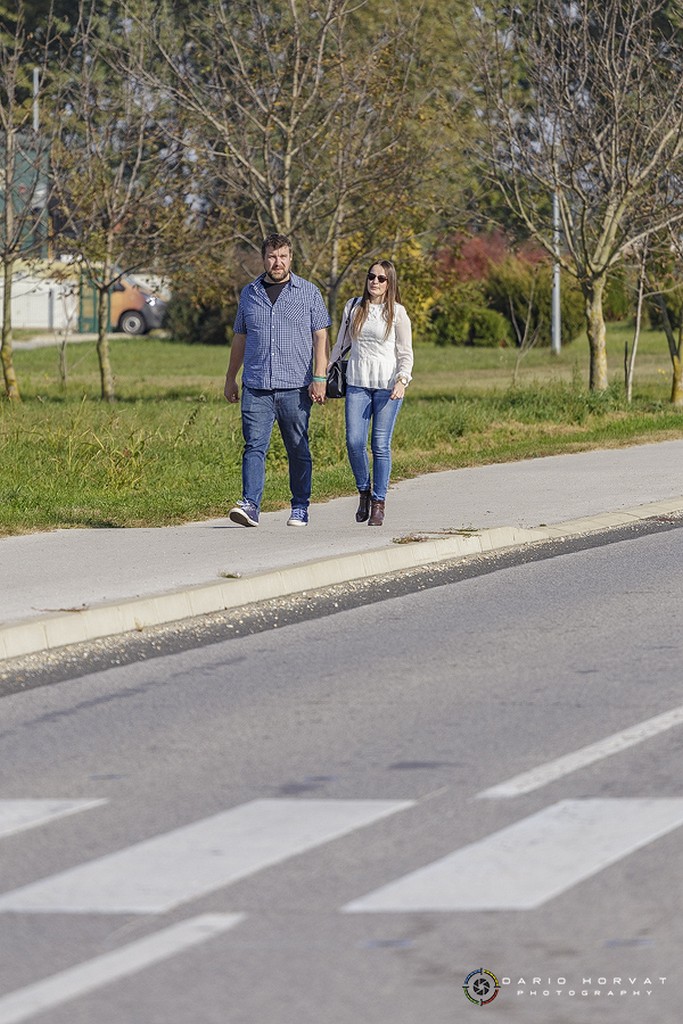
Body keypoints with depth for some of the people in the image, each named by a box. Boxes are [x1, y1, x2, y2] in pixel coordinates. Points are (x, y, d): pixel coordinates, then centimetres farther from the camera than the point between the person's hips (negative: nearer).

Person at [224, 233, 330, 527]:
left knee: (298, 449, 5)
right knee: (254, 446, -10)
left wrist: (319, 378, -9)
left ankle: (300, 508, 14)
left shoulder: (308, 293, 4)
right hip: (256, 387, 2)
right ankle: (250, 506, -18)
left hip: (295, 387, -2)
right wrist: (231, 378, 19)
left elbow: (320, 337, 1)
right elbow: (240, 338, 20)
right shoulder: (249, 293, 13)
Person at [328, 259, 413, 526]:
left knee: (380, 444, -3)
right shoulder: (353, 307, 11)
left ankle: (379, 502, 5)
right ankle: (364, 491, 13)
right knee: (354, 442, -9)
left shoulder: (397, 313, 4)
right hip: (357, 383, 2)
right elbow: (340, 344, 20)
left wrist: (402, 380, -12)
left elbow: (406, 354, 4)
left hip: (387, 385, -2)